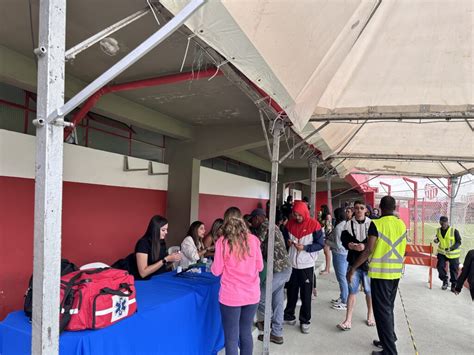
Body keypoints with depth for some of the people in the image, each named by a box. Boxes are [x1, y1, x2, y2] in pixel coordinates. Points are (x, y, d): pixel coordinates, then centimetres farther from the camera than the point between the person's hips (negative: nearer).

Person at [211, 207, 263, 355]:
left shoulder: (222, 241, -10)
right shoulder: (253, 239, -3)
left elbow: (217, 271, -5)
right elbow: (260, 267, 6)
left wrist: (216, 265, 16)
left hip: (231, 296, -3)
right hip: (252, 294, 3)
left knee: (231, 337, 8)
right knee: (246, 333, 19)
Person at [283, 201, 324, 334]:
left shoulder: (314, 225, -10)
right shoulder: (290, 223, 2)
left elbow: (321, 244, -9)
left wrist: (305, 247, -21)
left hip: (306, 265, -4)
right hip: (291, 264, 4)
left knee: (306, 294, 6)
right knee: (291, 292, 15)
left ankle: (305, 321, 19)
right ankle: (289, 316, 30)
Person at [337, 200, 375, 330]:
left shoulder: (371, 223, -1)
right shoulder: (349, 224, 4)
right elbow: (344, 241, -1)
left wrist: (365, 246, -19)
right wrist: (353, 246, -19)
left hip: (368, 261, -1)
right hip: (353, 261, 1)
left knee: (369, 290, 11)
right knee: (352, 290, 1)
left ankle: (370, 315, 34)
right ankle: (348, 320, 5)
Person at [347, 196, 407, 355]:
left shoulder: (376, 224, -14)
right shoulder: (402, 224, 6)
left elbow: (369, 250, -19)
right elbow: (401, 249, 15)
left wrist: (353, 268, -13)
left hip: (380, 272, -6)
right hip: (396, 272, 7)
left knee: (382, 310, 2)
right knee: (389, 307, 20)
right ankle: (390, 339, 33)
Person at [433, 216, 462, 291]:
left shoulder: (454, 231, -18)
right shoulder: (438, 230, -4)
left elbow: (458, 242, -14)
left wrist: (451, 248, -28)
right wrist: (436, 240, -9)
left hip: (453, 253, -3)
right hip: (442, 252, 3)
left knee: (454, 269, 7)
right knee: (440, 266, -7)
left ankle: (453, 284, 26)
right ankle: (445, 281, 16)